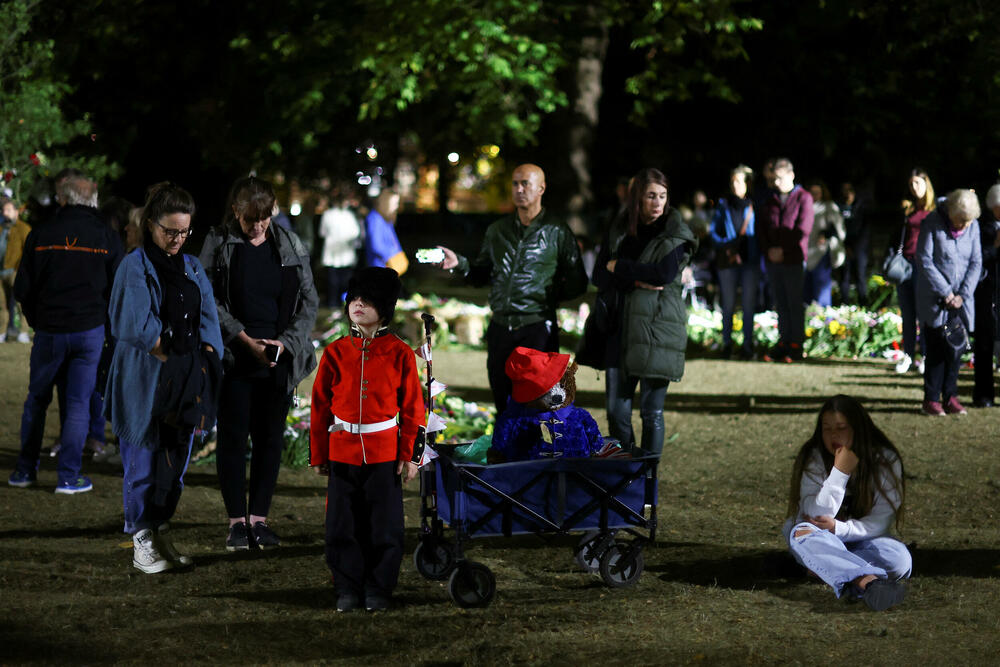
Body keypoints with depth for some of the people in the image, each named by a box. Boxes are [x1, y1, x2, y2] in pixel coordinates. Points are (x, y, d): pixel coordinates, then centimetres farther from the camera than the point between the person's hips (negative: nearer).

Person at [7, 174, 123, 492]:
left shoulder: (41, 234, -3)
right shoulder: (107, 237, -2)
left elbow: (22, 288, 2)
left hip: (49, 331, 0)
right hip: (90, 330, 0)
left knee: (37, 400, 13)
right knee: (78, 403, 3)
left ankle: (25, 469, 16)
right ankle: (69, 476, 1)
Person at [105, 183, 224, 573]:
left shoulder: (192, 269, 13)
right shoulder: (135, 267, -6)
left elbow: (208, 323, 10)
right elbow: (138, 327, -14)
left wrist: (200, 369, -3)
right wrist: (171, 362, -10)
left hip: (187, 383, 6)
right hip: (146, 383, -6)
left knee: (176, 462, 7)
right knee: (143, 461, -4)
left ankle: (159, 534, 16)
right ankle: (141, 544, 1)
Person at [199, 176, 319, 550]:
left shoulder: (289, 246, 4)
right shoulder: (218, 245, -2)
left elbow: (308, 301, 7)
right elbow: (210, 301, -5)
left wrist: (287, 341, -7)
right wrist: (244, 340, -13)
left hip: (279, 360, 2)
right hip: (233, 360, -2)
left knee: (270, 437, 4)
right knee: (233, 435, -1)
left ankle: (259, 518, 12)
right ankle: (237, 521, 6)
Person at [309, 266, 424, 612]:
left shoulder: (399, 353, -1)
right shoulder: (335, 353, 3)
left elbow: (412, 407, 1)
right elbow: (320, 406, 7)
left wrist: (409, 455, -4)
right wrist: (319, 456, 6)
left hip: (384, 452, -1)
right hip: (342, 451, 2)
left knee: (384, 527, 2)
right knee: (343, 526, 4)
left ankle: (378, 590, 14)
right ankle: (348, 590, 15)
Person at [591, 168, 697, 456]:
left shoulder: (677, 235, 0)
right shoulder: (619, 232, 11)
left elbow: (665, 273, -15)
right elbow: (599, 276, 4)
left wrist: (619, 267, -6)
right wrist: (636, 281, -14)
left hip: (657, 329, -4)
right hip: (620, 330, 4)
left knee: (652, 412, -1)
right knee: (617, 411, 3)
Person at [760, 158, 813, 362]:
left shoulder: (803, 198, -2)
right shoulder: (771, 201, 16)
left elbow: (803, 229, -10)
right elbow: (762, 229, 14)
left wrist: (783, 250, -12)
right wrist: (768, 250, -3)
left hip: (793, 259, -5)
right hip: (773, 260, 5)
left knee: (795, 303, -4)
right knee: (780, 304, 7)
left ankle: (796, 345, 0)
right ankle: (783, 343, 11)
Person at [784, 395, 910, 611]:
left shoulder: (886, 461, -9)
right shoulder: (813, 459, -11)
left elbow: (880, 522, -11)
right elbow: (816, 516, -21)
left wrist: (838, 528, -26)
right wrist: (840, 472, -31)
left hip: (861, 541, 1)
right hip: (823, 541, -1)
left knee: (900, 558, -30)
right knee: (802, 533, -37)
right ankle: (868, 581, -56)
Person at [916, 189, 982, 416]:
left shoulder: (973, 227, 1)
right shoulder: (932, 223, -11)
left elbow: (976, 262, 4)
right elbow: (924, 260, -11)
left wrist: (963, 295, -7)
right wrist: (946, 293, -12)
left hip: (962, 298, 4)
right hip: (934, 299, -4)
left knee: (957, 347, 0)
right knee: (937, 348, -6)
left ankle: (950, 397, 8)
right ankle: (931, 399, 0)